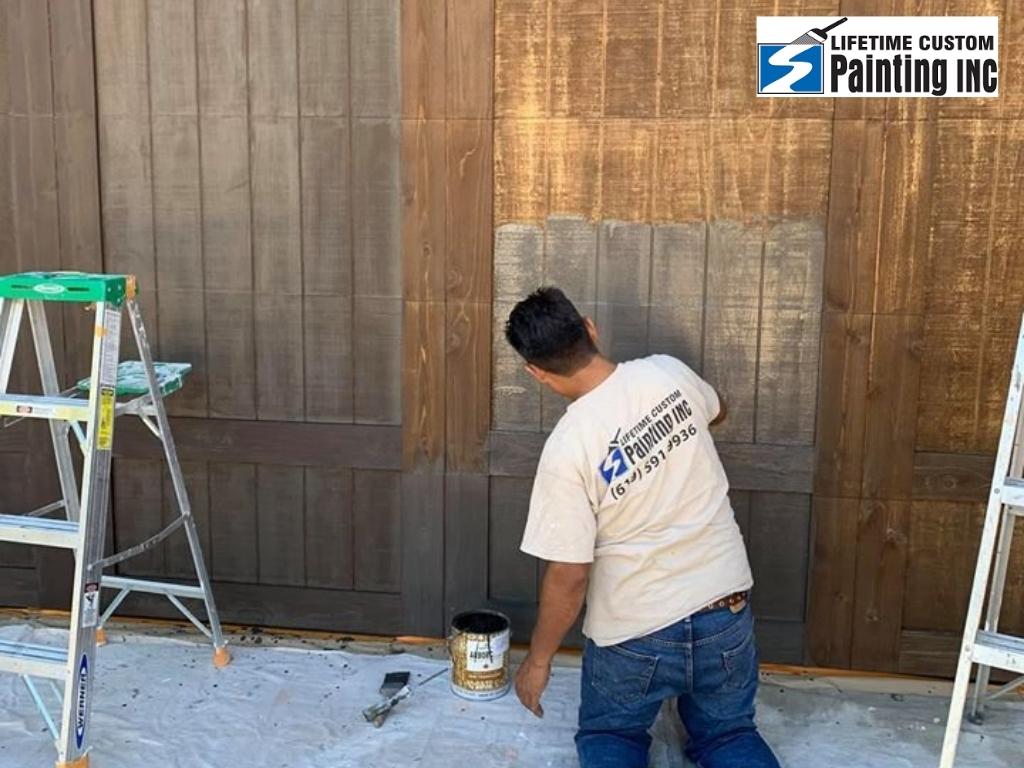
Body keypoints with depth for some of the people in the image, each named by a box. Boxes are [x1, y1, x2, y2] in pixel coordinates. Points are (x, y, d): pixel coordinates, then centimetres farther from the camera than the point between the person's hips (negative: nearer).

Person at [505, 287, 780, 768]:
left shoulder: (568, 447, -22)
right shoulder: (668, 373, -9)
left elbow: (569, 575, -17)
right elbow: (714, 412, 15)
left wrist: (538, 660, -2)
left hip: (636, 633, -4)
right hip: (726, 613, 4)